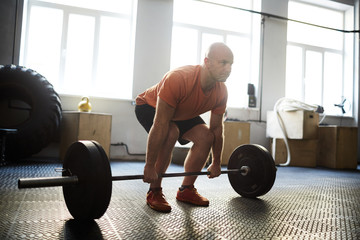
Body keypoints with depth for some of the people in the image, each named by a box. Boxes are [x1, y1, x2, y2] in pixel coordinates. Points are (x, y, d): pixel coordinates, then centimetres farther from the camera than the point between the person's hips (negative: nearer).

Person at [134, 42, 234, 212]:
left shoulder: (221, 92, -20)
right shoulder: (178, 79, -41)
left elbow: (216, 128, -8)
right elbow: (160, 125, -40)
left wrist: (216, 163, -2)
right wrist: (149, 166, -37)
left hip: (182, 113, 7)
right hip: (150, 106, -6)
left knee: (205, 136, -11)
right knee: (170, 133, -33)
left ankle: (186, 190, 2)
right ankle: (154, 193, -16)